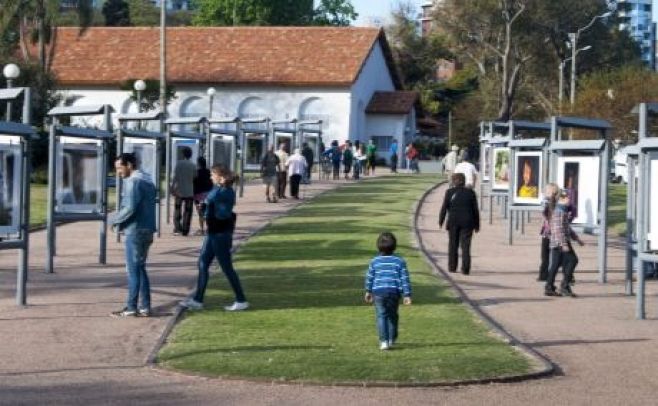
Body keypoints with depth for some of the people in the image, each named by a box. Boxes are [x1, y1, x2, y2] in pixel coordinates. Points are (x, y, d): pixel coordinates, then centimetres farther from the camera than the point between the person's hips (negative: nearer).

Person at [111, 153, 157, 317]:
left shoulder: (133, 181, -14)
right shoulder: (147, 179, 16)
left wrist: (115, 220, -6)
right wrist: (121, 222, 13)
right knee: (140, 268, 14)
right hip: (147, 230, 9)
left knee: (133, 270, -2)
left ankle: (131, 307, 3)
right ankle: (145, 306, 14)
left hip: (135, 231, -9)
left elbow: (130, 208, -21)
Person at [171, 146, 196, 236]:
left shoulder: (179, 163, -8)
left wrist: (172, 187, -9)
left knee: (177, 211, 10)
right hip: (190, 192, 1)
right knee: (187, 212, 6)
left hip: (179, 191, -1)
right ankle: (185, 230, 5)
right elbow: (195, 178, 7)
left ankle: (177, 229, 4)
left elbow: (175, 176, -12)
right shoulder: (193, 165, 0)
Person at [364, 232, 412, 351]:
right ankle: (392, 339, 28)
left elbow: (369, 277, 9)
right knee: (392, 315, 17)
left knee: (381, 316, 1)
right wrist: (407, 295, 2)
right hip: (394, 292, 1)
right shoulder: (400, 261, -2)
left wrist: (368, 291, 23)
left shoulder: (374, 261, 0)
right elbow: (405, 279, -2)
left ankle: (384, 341, -11)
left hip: (378, 292, -1)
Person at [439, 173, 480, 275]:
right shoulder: (470, 192, 0)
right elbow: (475, 210, 2)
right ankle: (465, 269, -8)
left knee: (453, 245, 14)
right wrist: (477, 224, 9)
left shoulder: (449, 192, -3)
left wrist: (441, 221, 9)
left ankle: (452, 267, 19)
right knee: (465, 245, 0)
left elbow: (444, 208, -2)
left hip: (453, 222, 0)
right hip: (467, 222, 0)